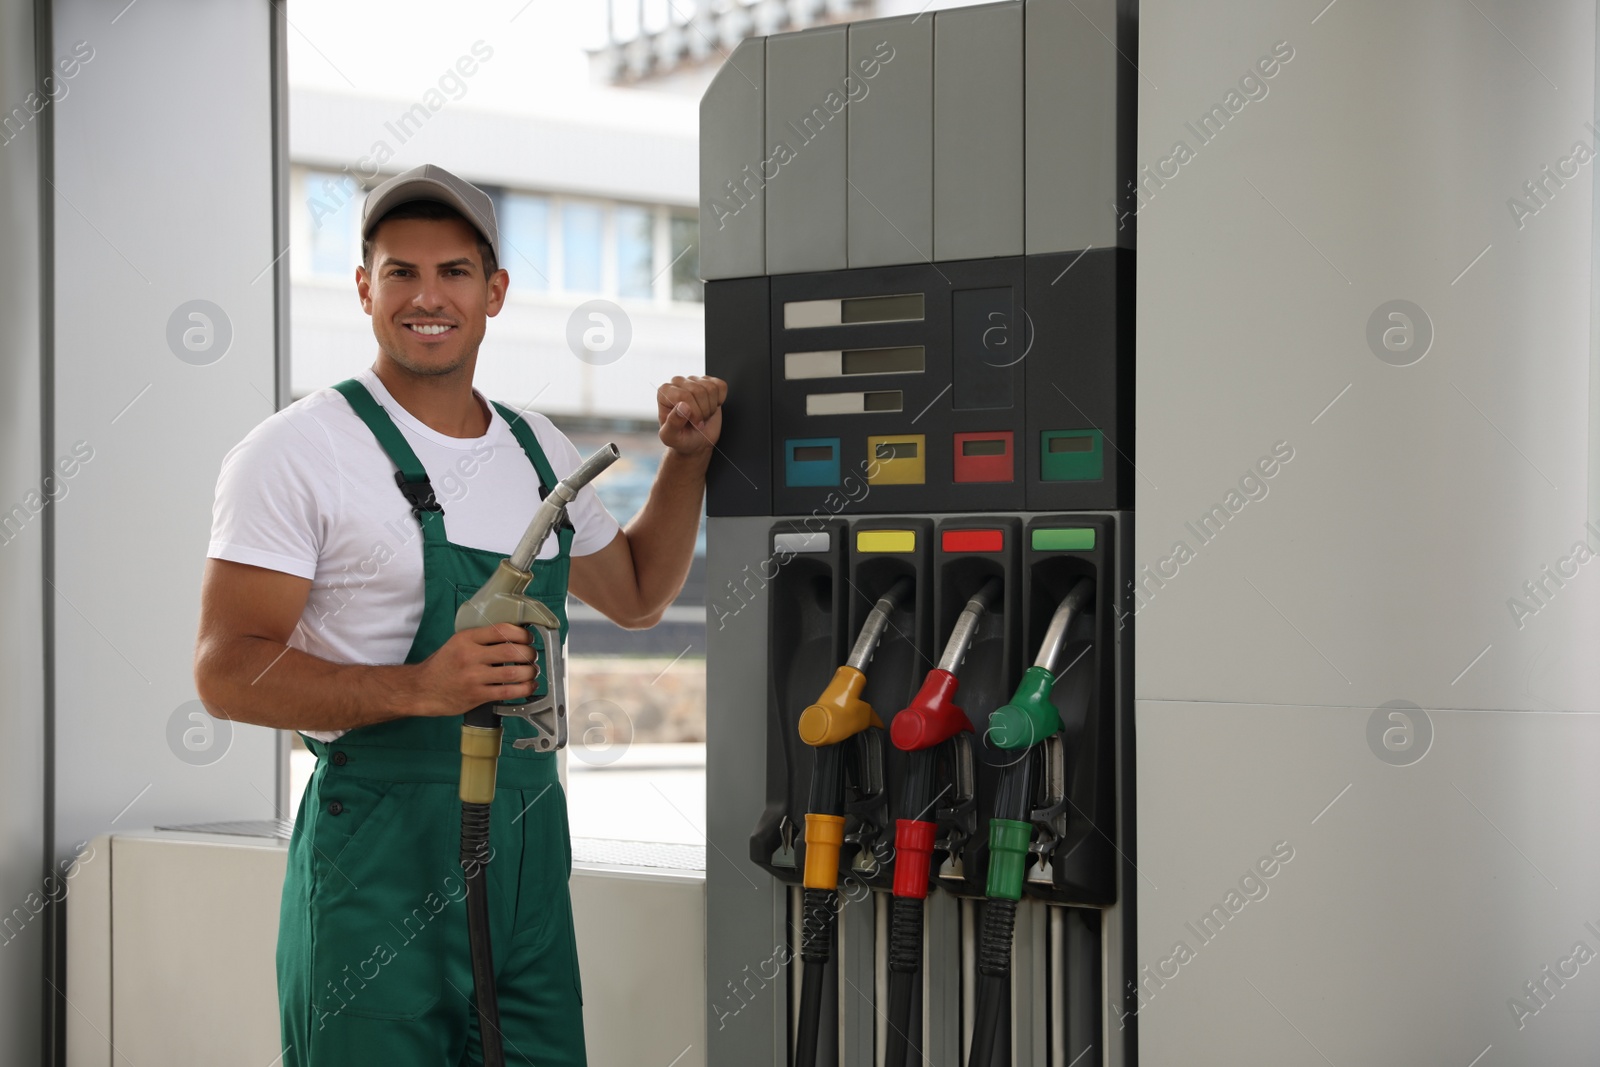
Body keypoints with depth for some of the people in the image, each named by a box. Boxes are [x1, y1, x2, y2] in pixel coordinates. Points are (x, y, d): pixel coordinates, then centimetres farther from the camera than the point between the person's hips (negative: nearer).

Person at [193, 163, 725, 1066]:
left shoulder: (543, 452, 13)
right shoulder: (298, 453, -7)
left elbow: (635, 595, 29)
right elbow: (228, 670, -13)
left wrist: (687, 457, 14)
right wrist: (419, 688, -26)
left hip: (529, 845, 6)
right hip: (379, 853, -6)